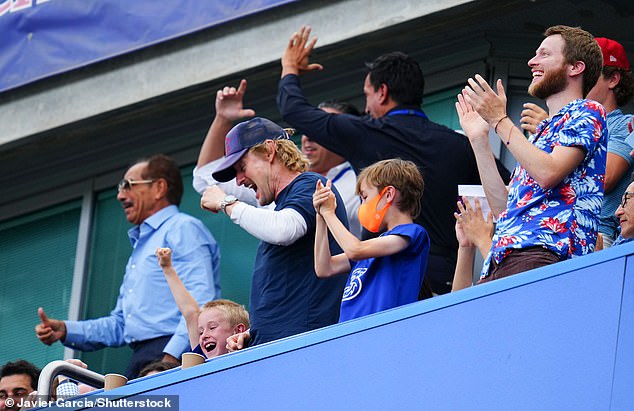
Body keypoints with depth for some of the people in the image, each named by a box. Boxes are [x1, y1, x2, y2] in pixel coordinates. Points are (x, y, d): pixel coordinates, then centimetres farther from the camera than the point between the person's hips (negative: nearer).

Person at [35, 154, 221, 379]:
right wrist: (65, 330, 16)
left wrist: (172, 356, -23)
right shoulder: (140, 246, 31)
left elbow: (200, 301, -14)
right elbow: (121, 325, 30)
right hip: (140, 364, 8)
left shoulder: (183, 229, 1)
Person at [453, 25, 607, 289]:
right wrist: (479, 140, 25)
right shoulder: (541, 131, 32)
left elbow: (548, 173, -11)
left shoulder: (586, 113, 6)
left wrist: (499, 121, -2)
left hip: (543, 253, -8)